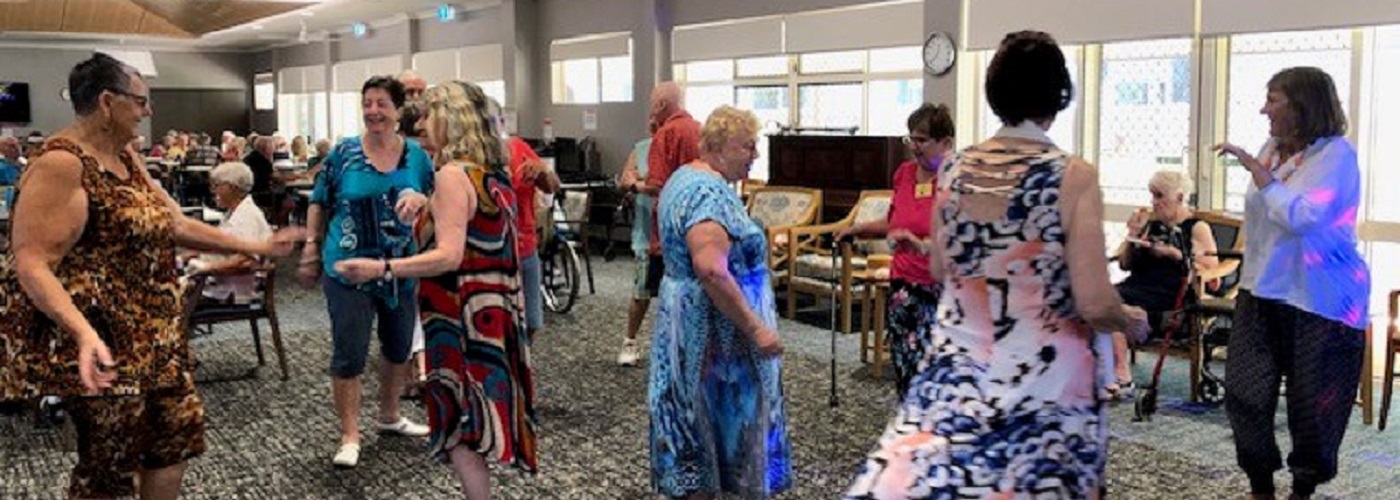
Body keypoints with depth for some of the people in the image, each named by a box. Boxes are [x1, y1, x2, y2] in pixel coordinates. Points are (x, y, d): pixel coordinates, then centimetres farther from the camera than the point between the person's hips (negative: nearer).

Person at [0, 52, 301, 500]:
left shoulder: (126, 158, 9)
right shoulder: (61, 163, -20)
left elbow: (175, 224, 14)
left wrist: (256, 248, 13)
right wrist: (84, 333, -40)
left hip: (150, 333, 9)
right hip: (101, 340, -9)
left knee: (180, 428, 16)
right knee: (109, 463, 5)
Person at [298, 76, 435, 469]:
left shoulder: (416, 155, 0)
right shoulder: (344, 153, -5)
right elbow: (320, 204, 4)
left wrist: (421, 199, -19)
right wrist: (312, 247, 1)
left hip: (402, 270, 3)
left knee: (399, 347, 17)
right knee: (349, 354, -1)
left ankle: (389, 417, 39)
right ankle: (349, 436, 12)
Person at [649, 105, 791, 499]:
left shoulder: (686, 178, 12)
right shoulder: (709, 192, -21)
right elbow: (711, 271, -31)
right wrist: (756, 328, -27)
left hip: (686, 316, 10)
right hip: (712, 327, -10)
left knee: (697, 417, 16)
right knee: (714, 417, -1)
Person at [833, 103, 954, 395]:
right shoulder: (904, 174, 9)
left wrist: (923, 245, -31)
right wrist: (858, 229, 14)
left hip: (942, 292, -6)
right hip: (903, 288, 6)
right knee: (905, 368, 9)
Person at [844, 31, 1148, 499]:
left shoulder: (955, 170, 0)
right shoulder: (1073, 175, -14)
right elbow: (1095, 305, -15)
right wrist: (1131, 319, 6)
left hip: (956, 372, 4)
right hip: (1045, 384, -3)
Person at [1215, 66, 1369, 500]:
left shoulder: (1336, 154, -14)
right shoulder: (1272, 148, 7)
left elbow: (1302, 217, -27)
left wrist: (1256, 170, -22)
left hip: (1319, 301, -6)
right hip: (1262, 293, 7)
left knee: (1313, 403, 5)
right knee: (1244, 393, 4)